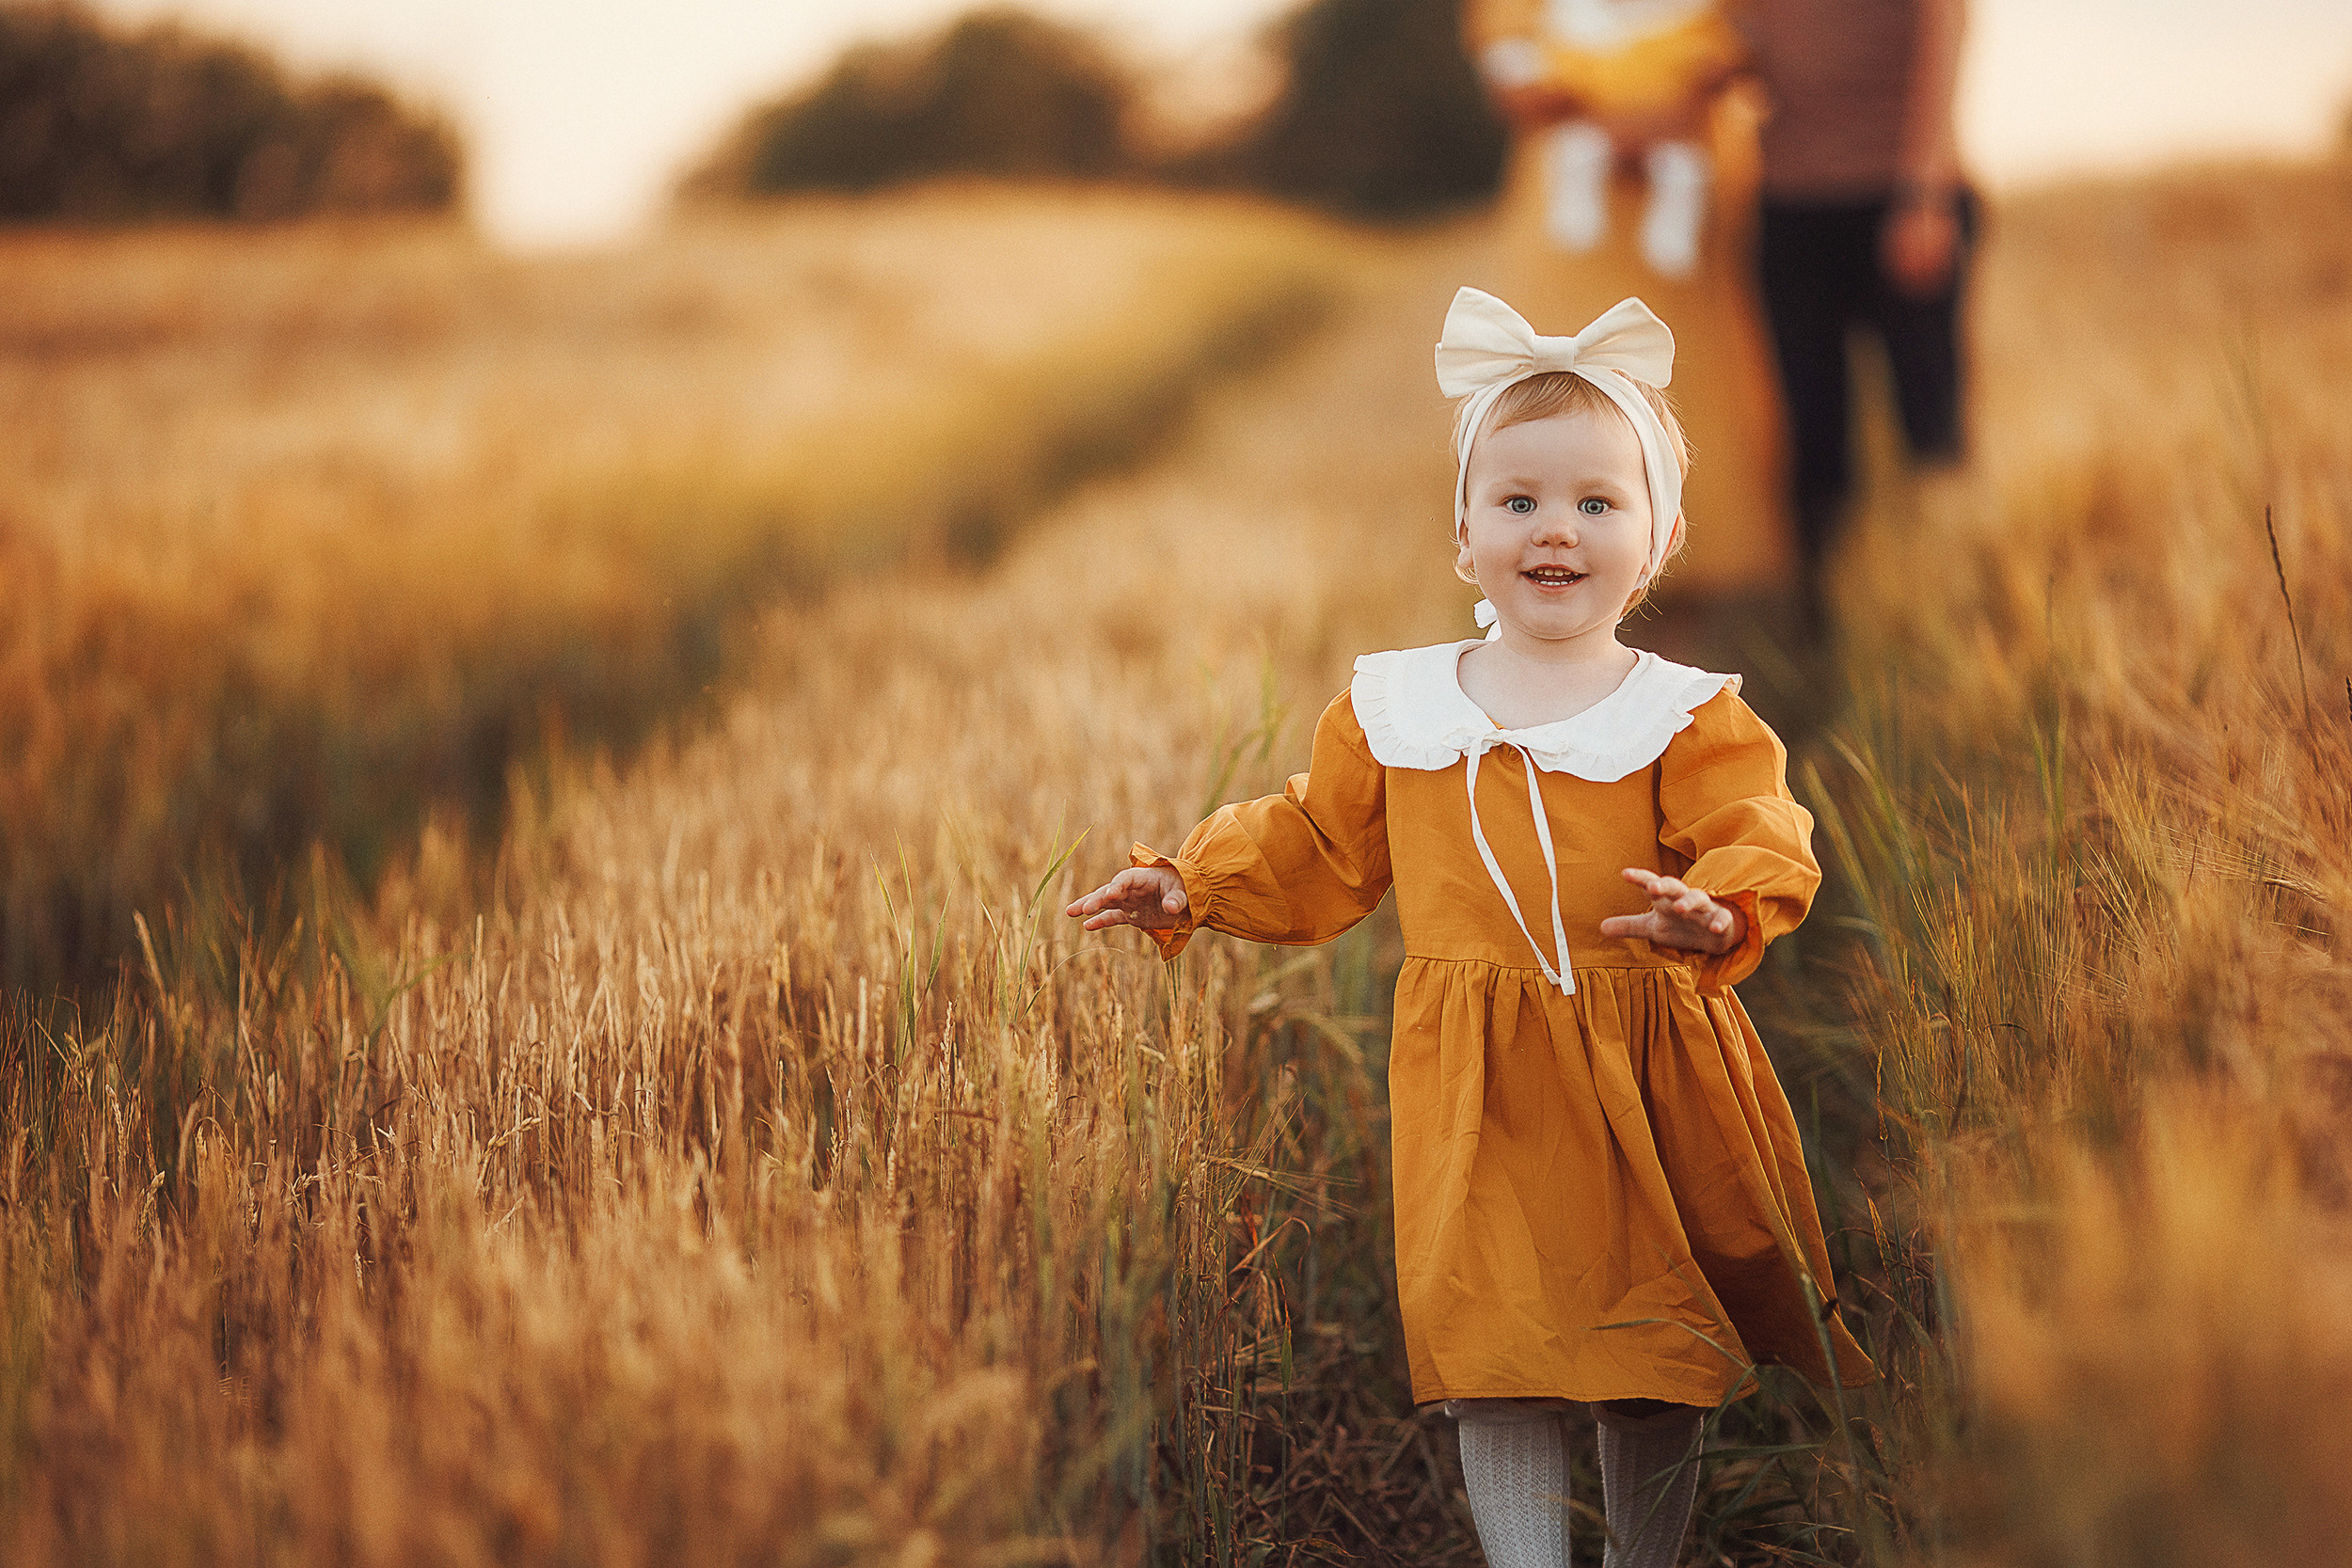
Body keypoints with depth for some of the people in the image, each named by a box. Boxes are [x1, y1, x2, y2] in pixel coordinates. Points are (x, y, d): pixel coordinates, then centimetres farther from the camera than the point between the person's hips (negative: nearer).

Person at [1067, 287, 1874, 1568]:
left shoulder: (1685, 717, -4)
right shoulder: (1392, 709, 4)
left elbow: (1758, 841, -14)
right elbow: (1315, 851, 15)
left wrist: (1723, 907, -35)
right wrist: (1191, 882, 6)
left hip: (1644, 1077, -1)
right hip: (1475, 1089, 1)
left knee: (1658, 1368, 11)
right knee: (1492, 1361, -4)